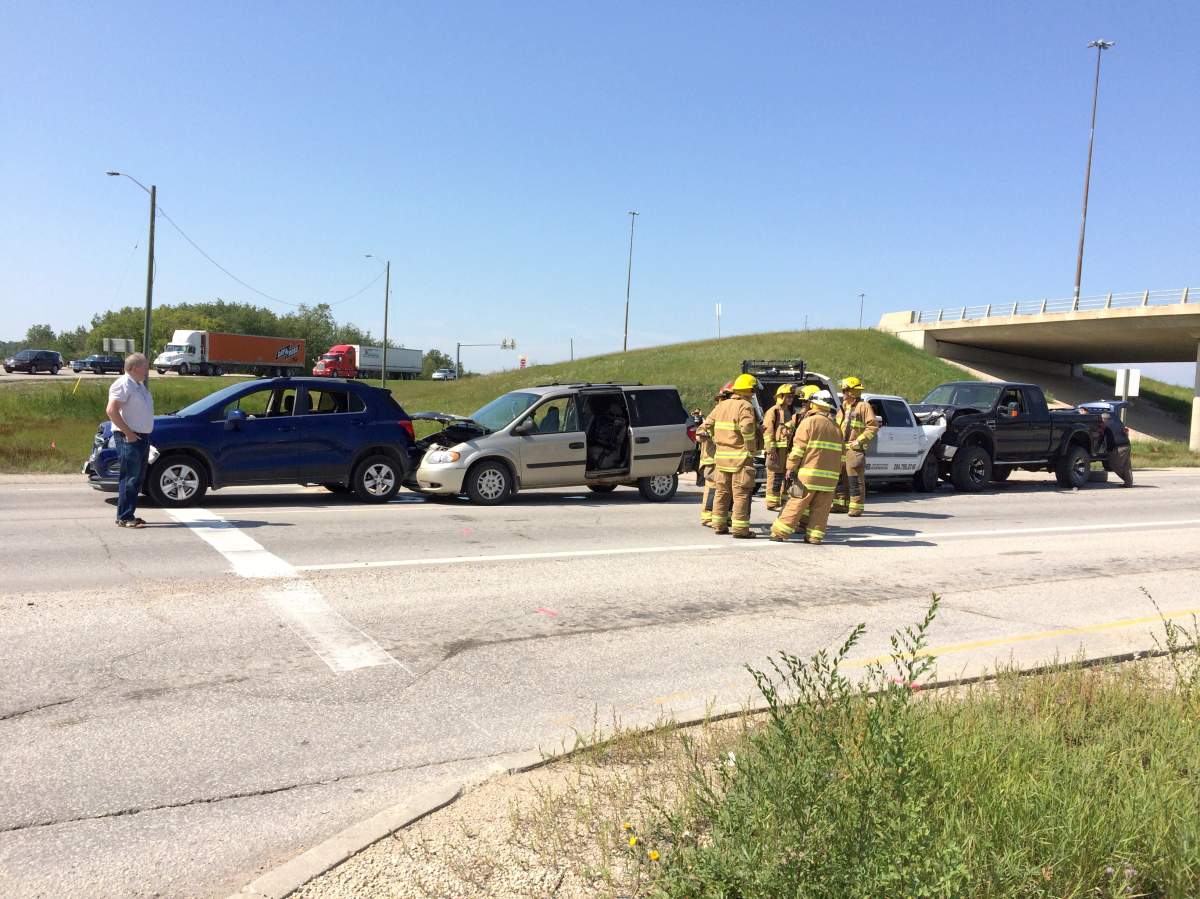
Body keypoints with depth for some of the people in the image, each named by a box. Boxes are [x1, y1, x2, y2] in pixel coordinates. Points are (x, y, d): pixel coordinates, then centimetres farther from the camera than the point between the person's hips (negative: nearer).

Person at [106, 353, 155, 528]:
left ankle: (129, 515, 19)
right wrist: (128, 432, -21)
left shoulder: (140, 385, 18)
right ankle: (124, 518, -6)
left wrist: (146, 435, 15)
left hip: (142, 437, 10)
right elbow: (111, 410, -20)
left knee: (137, 479, 12)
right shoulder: (123, 385, -11)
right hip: (129, 438, -10)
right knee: (129, 478, -9)